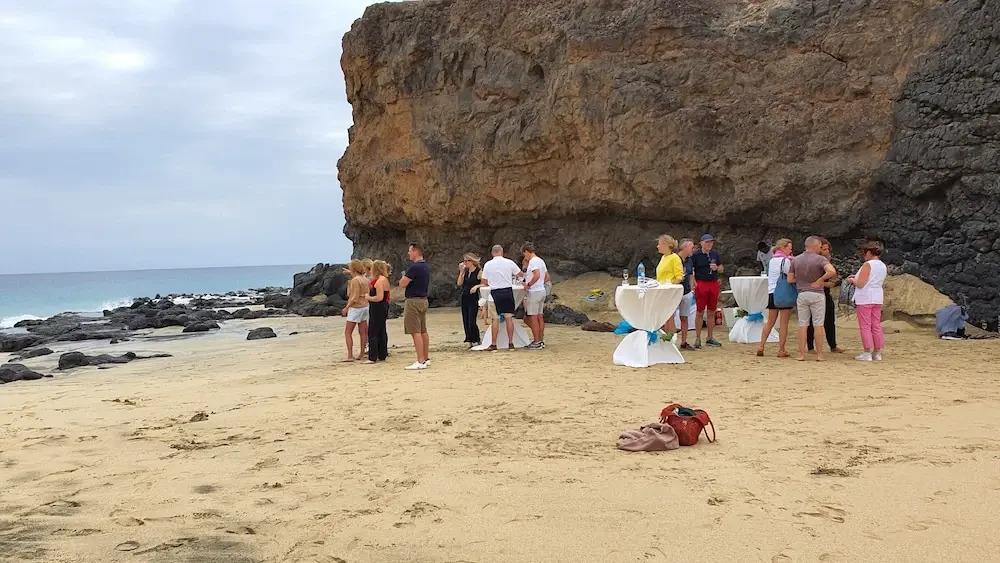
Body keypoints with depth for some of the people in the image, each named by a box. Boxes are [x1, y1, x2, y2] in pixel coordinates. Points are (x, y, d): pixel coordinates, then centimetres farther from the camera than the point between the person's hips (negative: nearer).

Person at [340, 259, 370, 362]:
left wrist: (346, 308, -12)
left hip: (356, 307, -8)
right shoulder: (365, 280, 8)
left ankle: (350, 356, -6)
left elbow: (354, 298, -19)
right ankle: (361, 354, 14)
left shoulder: (355, 280, -16)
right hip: (365, 307, 9)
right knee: (363, 332, 10)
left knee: (348, 332, -2)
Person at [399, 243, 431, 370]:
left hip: (413, 301, -10)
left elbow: (402, 284, -17)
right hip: (424, 299, 10)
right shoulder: (426, 267, 12)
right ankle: (426, 359, 19)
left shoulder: (414, 267, -18)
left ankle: (420, 362, -11)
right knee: (423, 331, 14)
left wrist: (403, 276, 3)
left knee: (415, 332, -9)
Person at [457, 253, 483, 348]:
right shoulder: (465, 272, 12)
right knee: (465, 321, 5)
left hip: (474, 298, -7)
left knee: (471, 321, -10)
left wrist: (476, 286, -24)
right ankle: (470, 340, 12)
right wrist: (461, 272, 1)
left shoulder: (479, 272, -7)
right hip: (464, 298, 7)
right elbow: (459, 283, 4)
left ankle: (477, 340, 5)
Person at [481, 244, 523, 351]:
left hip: (495, 293, -1)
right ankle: (510, 343, 7)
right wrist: (515, 276, 33)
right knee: (509, 318, 5)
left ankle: (493, 344, 3)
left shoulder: (487, 265, 0)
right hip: (508, 291, 1)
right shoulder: (509, 262, 1)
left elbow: (484, 283, 3)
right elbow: (521, 275, 11)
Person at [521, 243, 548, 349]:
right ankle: (541, 340, 15)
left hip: (534, 292, -9)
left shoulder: (533, 261, -14)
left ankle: (536, 342, -3)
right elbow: (546, 276, 19)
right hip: (542, 291, 9)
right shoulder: (541, 261, 15)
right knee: (540, 317, 12)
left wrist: (528, 284, -18)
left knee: (533, 317, -4)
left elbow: (537, 275, -28)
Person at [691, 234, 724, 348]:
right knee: (700, 312, -1)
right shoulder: (695, 255, -4)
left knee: (711, 313, 10)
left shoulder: (715, 254, 10)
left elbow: (722, 269, 16)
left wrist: (716, 268, -5)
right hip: (701, 284, -4)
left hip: (714, 284, 4)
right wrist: (694, 283, -14)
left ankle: (710, 338, 18)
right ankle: (698, 339, 5)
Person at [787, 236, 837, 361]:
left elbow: (790, 279, 6)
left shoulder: (795, 260, 4)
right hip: (817, 294, -3)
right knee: (818, 325, 3)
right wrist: (820, 280, -12)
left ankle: (801, 354, 5)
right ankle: (819, 354, 4)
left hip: (802, 294, 3)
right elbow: (832, 271, -26)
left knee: (802, 324, 6)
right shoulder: (820, 259, -9)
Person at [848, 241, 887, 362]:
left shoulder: (867, 265, -14)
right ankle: (877, 353, 13)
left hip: (865, 299, -8)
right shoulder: (883, 266, 12)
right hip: (877, 298, 8)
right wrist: (857, 278, 19)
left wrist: (852, 280, 2)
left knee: (865, 326, -2)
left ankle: (867, 353, -2)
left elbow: (860, 284, -18)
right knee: (876, 326, 11)